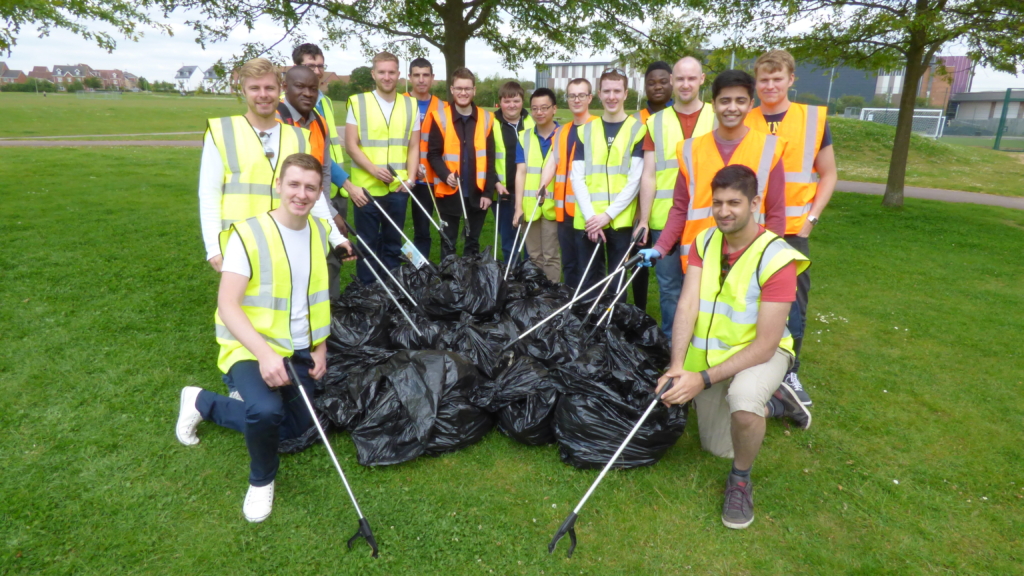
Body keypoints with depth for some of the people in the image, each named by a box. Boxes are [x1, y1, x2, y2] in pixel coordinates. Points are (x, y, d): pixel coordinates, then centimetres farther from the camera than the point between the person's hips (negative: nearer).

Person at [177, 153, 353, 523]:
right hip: (251, 349, -6)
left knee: (296, 430, 15)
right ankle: (262, 480, -1)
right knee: (267, 409, -36)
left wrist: (321, 347, 3)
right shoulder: (249, 234, -17)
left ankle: (205, 403, 33)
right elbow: (227, 305, -22)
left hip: (299, 351, 7)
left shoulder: (321, 230, 2)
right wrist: (264, 353, -36)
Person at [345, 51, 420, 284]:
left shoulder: (410, 105, 9)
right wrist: (374, 170, -17)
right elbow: (351, 145, -4)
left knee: (393, 243, 11)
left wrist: (410, 179, -5)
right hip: (367, 186, -2)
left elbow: (413, 147, 8)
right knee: (367, 243, 6)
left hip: (398, 188, 2)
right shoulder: (358, 102, 0)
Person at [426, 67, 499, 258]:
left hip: (477, 193, 2)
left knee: (473, 242, 14)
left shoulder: (486, 118, 3)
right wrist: (446, 174, -23)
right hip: (449, 192, -2)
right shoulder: (440, 117, -3)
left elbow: (489, 159, 2)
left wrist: (488, 191, -3)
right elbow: (433, 154, -4)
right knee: (448, 242, 10)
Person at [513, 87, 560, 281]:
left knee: (550, 256, 1)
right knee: (534, 255, 12)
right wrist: (518, 206, -6)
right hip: (529, 206, 3)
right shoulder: (523, 137, 8)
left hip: (553, 205, -3)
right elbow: (521, 172, 1)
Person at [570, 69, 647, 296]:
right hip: (587, 221, 2)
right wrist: (590, 215, -10)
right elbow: (577, 178, 3)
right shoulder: (585, 130, 11)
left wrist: (608, 214, -13)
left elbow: (635, 180, -4)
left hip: (620, 221, -2)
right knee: (589, 281, 8)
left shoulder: (637, 129, 3)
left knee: (617, 282, 4)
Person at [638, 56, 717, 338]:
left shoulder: (717, 118, 6)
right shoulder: (656, 122, 8)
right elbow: (648, 176, 4)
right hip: (664, 220, 1)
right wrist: (644, 220, -3)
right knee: (669, 287, 7)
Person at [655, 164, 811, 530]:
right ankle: (773, 396, 43)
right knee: (717, 447, 17)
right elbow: (686, 306, -19)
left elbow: (764, 345, -26)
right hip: (709, 354, 5)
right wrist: (678, 367, -33)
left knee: (743, 399, -40)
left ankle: (741, 479, -8)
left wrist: (705, 379, -33)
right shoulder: (704, 242, -9)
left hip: (760, 353, -5)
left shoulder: (776, 259, -24)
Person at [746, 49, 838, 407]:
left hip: (792, 230, -1)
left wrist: (810, 218, -5)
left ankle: (789, 373, 21)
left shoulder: (813, 119, 2)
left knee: (793, 304, 4)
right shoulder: (743, 122, 4)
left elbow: (828, 175, 6)